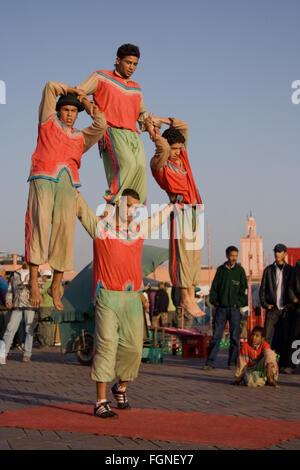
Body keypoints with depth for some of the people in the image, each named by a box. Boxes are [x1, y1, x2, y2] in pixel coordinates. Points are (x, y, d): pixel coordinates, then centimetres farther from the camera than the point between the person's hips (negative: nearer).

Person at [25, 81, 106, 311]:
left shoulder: (81, 137, 29)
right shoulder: (48, 123, 23)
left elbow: (101, 126, 14)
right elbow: (50, 87, 21)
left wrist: (88, 104, 25)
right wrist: (73, 90, 32)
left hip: (68, 183, 3)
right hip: (43, 178, -3)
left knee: (65, 228, -11)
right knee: (40, 222, -19)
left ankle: (56, 286, -6)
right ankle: (34, 282, -24)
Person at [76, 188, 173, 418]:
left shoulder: (140, 229, 15)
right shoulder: (101, 227, 2)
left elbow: (159, 217, 33)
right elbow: (79, 205, 2)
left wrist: (173, 205, 45)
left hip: (133, 298, 5)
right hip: (108, 297, -5)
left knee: (133, 349, 5)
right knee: (106, 346, -10)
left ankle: (121, 387, 30)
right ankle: (101, 402, -5)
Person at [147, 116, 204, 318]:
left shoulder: (182, 157, 17)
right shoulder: (159, 163, -4)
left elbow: (184, 126, 23)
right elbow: (163, 149, -26)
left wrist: (160, 120, 17)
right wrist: (153, 132, -11)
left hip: (194, 210, 8)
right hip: (180, 211, -8)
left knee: (194, 254, 6)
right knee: (181, 253, -7)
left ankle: (192, 297, 9)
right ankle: (185, 299, -4)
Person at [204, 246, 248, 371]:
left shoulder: (240, 270, 3)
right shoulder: (221, 269, 8)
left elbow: (244, 288, 3)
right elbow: (214, 287, 11)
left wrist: (239, 303, -5)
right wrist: (214, 300, 0)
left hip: (234, 308, -1)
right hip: (221, 307, 1)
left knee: (234, 336, 2)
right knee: (216, 335, -2)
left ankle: (232, 363, 10)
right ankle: (210, 362, -1)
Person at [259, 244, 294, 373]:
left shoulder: (290, 270, 8)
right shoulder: (268, 270, 8)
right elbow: (262, 288, 9)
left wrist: (292, 302, -1)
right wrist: (265, 304, -2)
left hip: (286, 309, 0)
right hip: (272, 309, 0)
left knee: (285, 338, 2)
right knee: (266, 337, -7)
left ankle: (283, 365, 9)